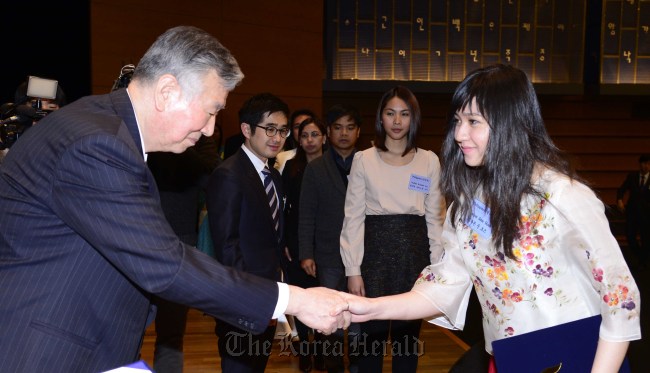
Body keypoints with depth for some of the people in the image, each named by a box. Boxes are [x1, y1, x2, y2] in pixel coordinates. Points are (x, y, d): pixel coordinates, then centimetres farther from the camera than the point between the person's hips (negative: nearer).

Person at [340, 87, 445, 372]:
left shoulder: (429, 161, 5)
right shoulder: (363, 159, 0)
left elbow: (435, 217, 6)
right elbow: (353, 217, -1)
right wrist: (353, 270, -6)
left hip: (415, 252, 2)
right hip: (376, 251, -1)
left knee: (408, 335, 11)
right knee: (372, 335, 4)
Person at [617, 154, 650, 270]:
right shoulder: (632, 176, 5)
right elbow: (622, 189, 1)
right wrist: (619, 200, -17)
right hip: (632, 211, 1)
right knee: (630, 237, -1)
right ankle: (639, 257, 25)